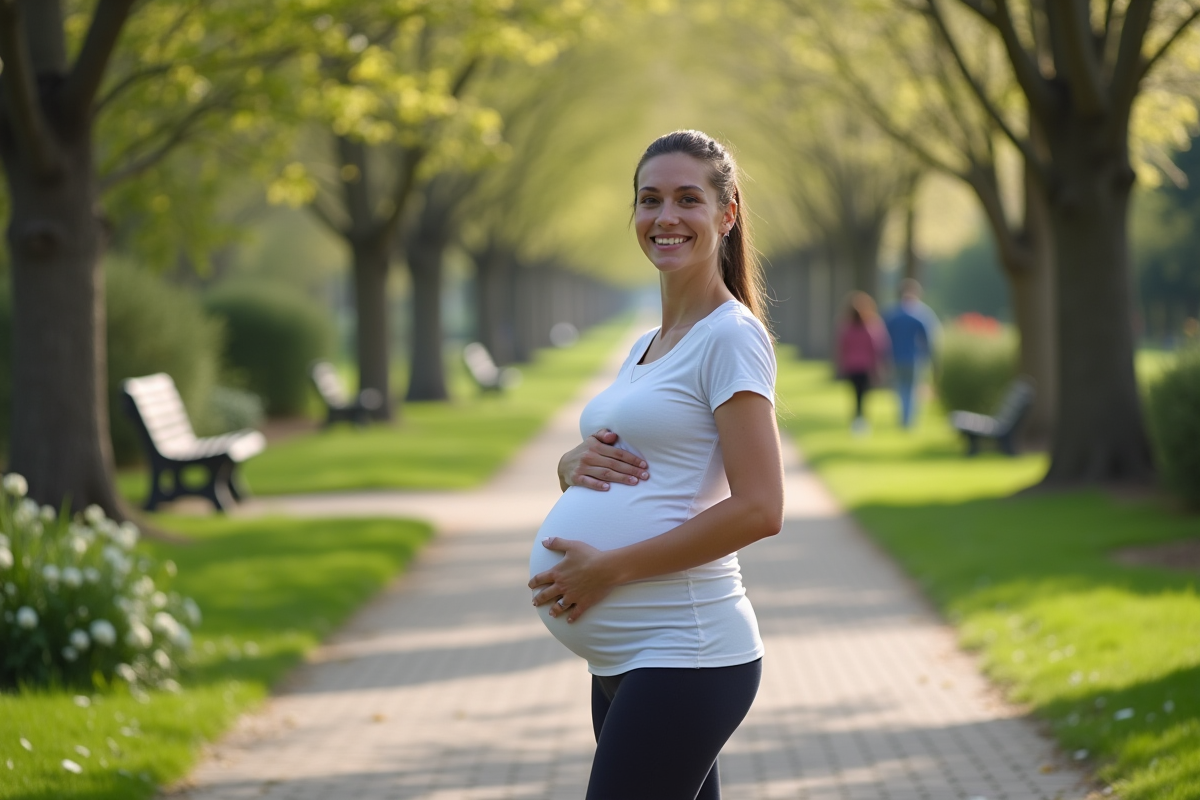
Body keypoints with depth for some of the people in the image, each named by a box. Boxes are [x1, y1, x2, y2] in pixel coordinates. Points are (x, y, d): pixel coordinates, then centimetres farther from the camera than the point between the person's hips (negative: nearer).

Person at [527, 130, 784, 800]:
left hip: (683, 657, -9)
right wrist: (577, 463, 1)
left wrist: (608, 569, -16)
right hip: (622, 661, 9)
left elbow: (760, 509, -17)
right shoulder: (645, 347, 18)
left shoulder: (731, 336, -8)